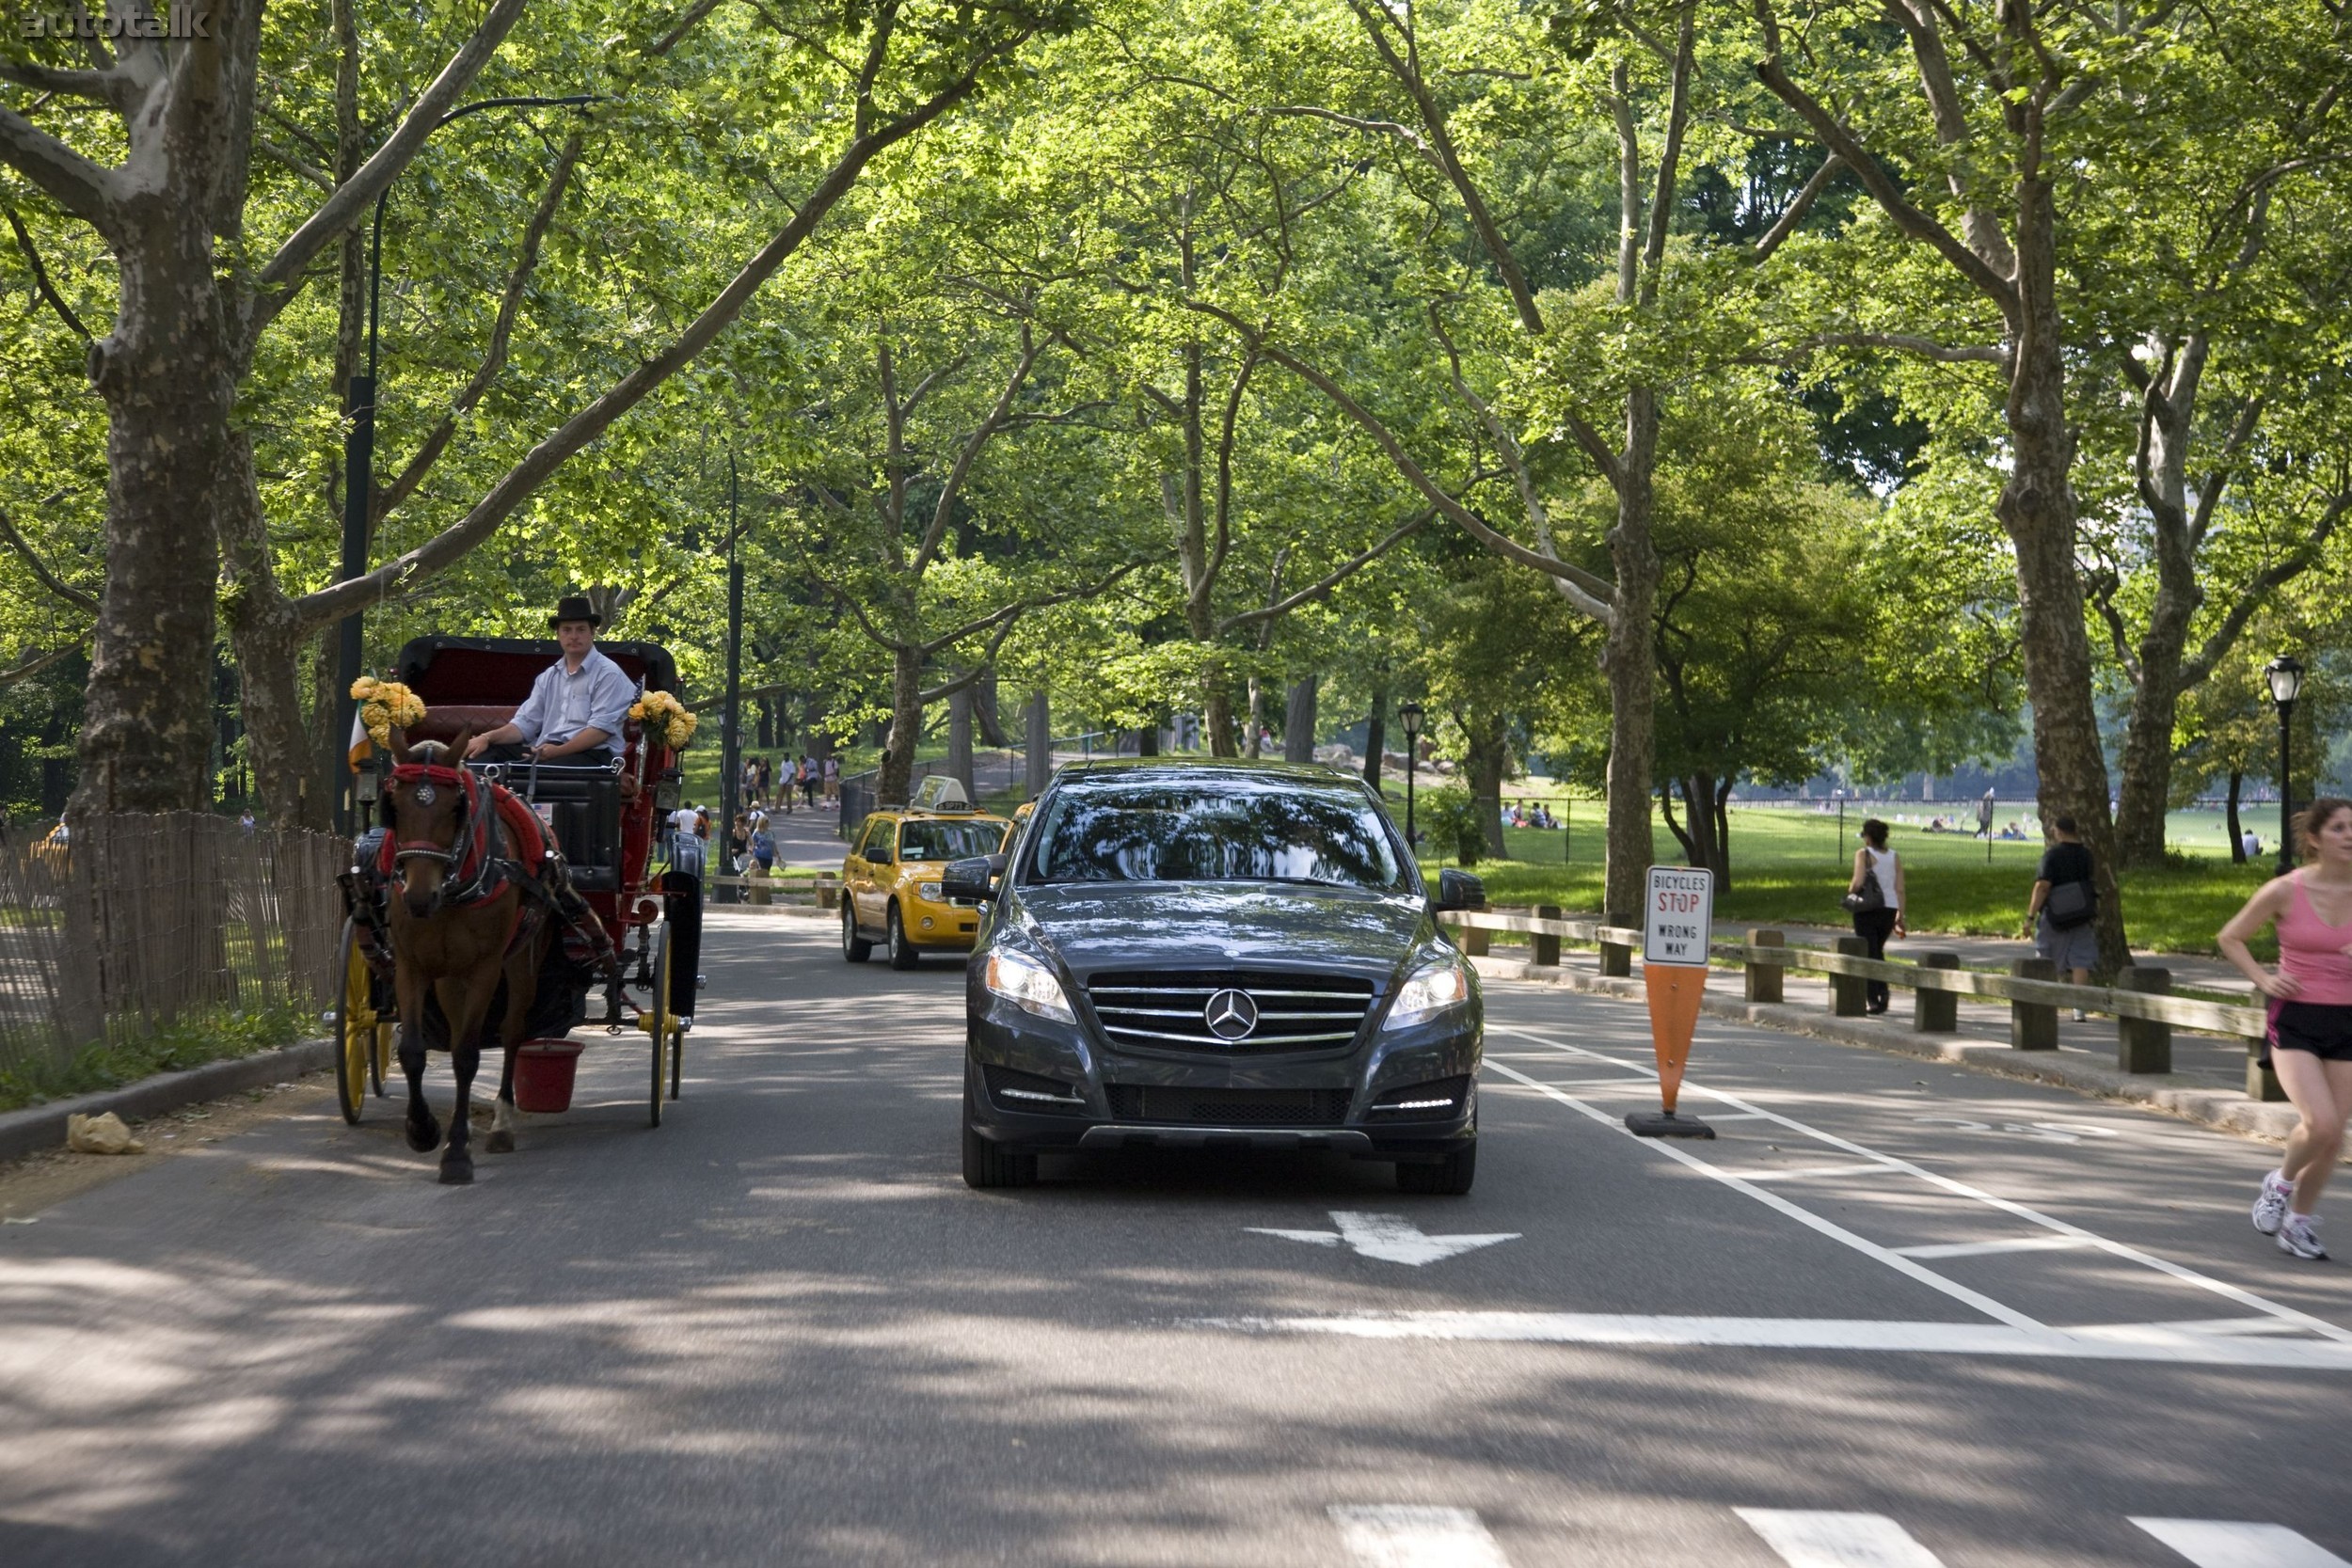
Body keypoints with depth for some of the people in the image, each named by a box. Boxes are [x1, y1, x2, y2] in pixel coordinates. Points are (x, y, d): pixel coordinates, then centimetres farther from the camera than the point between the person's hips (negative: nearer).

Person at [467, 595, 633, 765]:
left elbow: (601, 728, -11)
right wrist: (488, 737, -4)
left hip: (590, 754, -7)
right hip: (545, 753, 7)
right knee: (488, 754, -19)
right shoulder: (548, 677, 22)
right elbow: (525, 723, 15)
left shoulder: (607, 674, 0)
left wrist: (559, 751, -23)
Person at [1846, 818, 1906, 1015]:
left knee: (1869, 953, 2)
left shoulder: (1863, 854, -7)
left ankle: (1873, 1000, -1)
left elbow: (1858, 882, -20)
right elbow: (1900, 889, 4)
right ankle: (1883, 993, 11)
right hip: (1889, 909, 5)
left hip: (1868, 910, -5)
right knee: (1878, 951, 21)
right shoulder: (1895, 857, 7)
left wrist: (1850, 889, 2)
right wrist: (1900, 916, 7)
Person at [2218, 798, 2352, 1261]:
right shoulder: (2284, 891, -8)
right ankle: (2280, 1183, 11)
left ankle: (2299, 1221, 26)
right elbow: (2229, 938, 5)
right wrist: (2262, 979, -8)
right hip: (2295, 1020, -3)